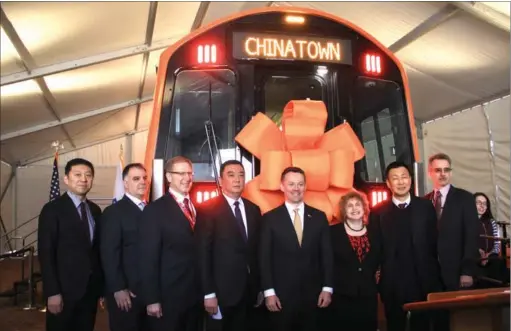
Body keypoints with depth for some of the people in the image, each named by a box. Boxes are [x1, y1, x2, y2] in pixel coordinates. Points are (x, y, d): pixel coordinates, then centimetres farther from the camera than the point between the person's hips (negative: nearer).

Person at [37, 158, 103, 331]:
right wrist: (52, 292, -17)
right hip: (64, 290, -5)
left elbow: (97, 247, 11)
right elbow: (46, 253, -12)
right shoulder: (52, 209, -8)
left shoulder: (95, 210, 10)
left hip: (91, 288, 5)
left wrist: (101, 284, 7)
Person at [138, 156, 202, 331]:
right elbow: (148, 257, -13)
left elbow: (199, 250, 10)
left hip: (196, 295, 6)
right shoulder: (155, 210, -9)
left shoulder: (197, 209, 9)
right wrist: (152, 299, -16)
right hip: (169, 296, -6)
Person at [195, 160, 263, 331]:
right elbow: (203, 254, -11)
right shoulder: (207, 210, -9)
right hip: (224, 290, -5)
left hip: (250, 288, 5)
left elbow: (257, 249, 10)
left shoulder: (253, 209, 8)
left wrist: (260, 286, 8)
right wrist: (209, 293, -14)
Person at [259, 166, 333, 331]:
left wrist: (327, 288, 0)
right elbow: (264, 258, -4)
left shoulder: (319, 217, 5)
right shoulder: (270, 218, -2)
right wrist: (269, 292, -8)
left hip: (312, 294, 2)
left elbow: (326, 255, 5)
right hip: (281, 295, -2)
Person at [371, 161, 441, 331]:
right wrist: (376, 273, -5)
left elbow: (435, 241, 4)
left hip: (424, 281, 1)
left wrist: (435, 274, 2)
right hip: (392, 283, -1)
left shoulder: (426, 206, 3)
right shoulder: (378, 212, -1)